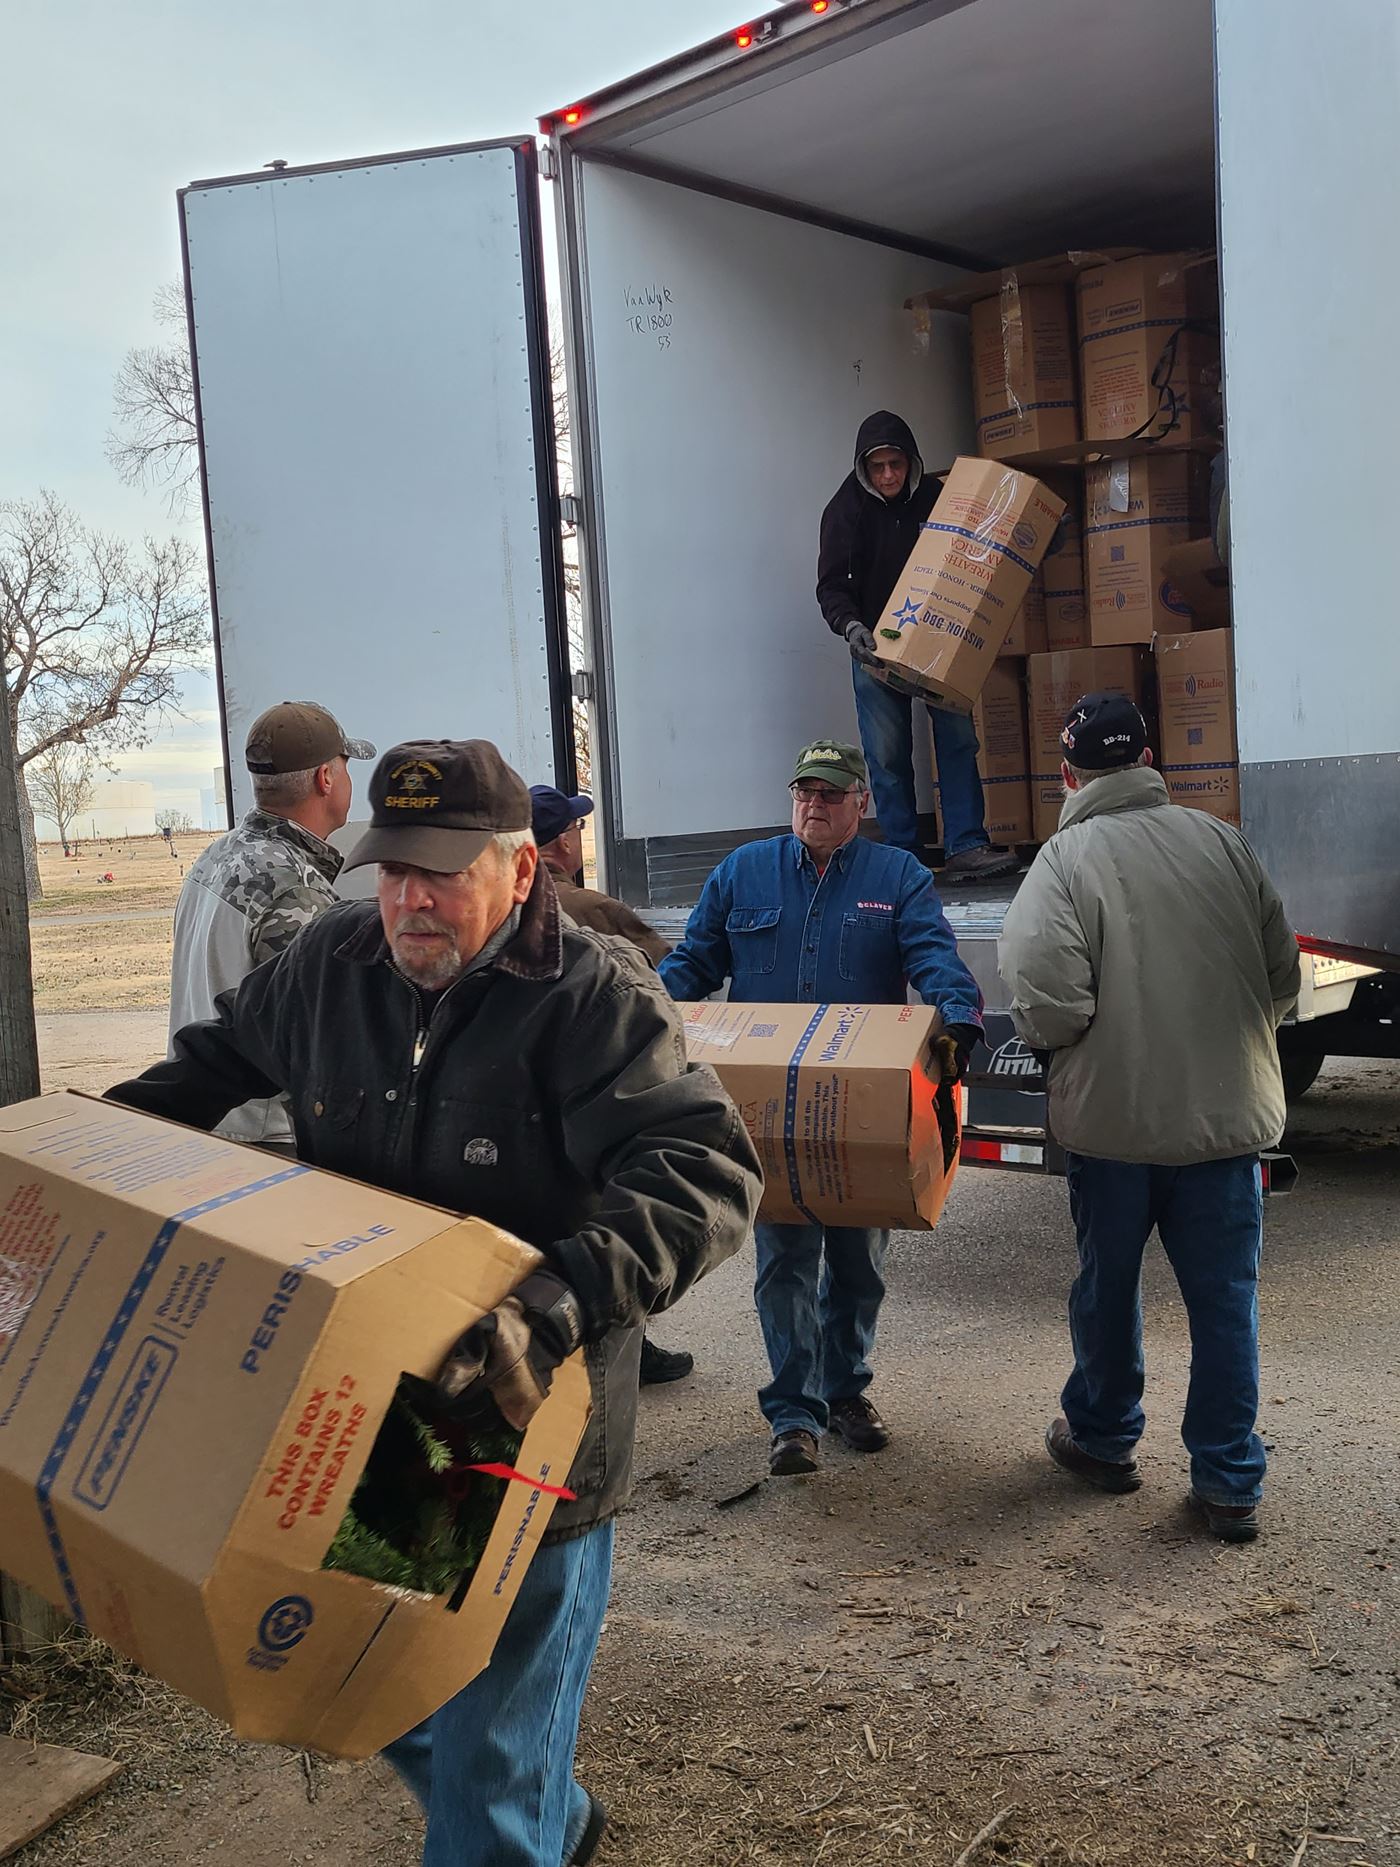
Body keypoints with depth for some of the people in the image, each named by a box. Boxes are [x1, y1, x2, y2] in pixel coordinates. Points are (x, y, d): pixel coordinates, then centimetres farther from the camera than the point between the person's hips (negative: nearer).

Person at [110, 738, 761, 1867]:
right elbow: (226, 1052, 19)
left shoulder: (591, 997, -21)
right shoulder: (332, 961, -2)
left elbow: (705, 1170, -32)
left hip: (526, 1441, -6)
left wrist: (558, 1306, -44)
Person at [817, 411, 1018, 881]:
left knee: (958, 739, -7)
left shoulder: (934, 497, 1)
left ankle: (965, 847, -7)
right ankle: (902, 858, 5)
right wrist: (850, 626, -26)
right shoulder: (846, 508, -4)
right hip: (875, 645, -1)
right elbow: (830, 586, -7)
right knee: (888, 755, -2)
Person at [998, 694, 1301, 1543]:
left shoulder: (1068, 857, -13)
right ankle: (1231, 1482, 17)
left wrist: (1049, 1035, 1)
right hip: (1229, 1113, 2)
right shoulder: (1224, 842, -2)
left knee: (1109, 1286, 17)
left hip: (1114, 1116, -2)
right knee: (1227, 1297, 11)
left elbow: (1048, 1004, -22)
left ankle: (1104, 1438, 36)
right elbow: (1284, 977, 4)